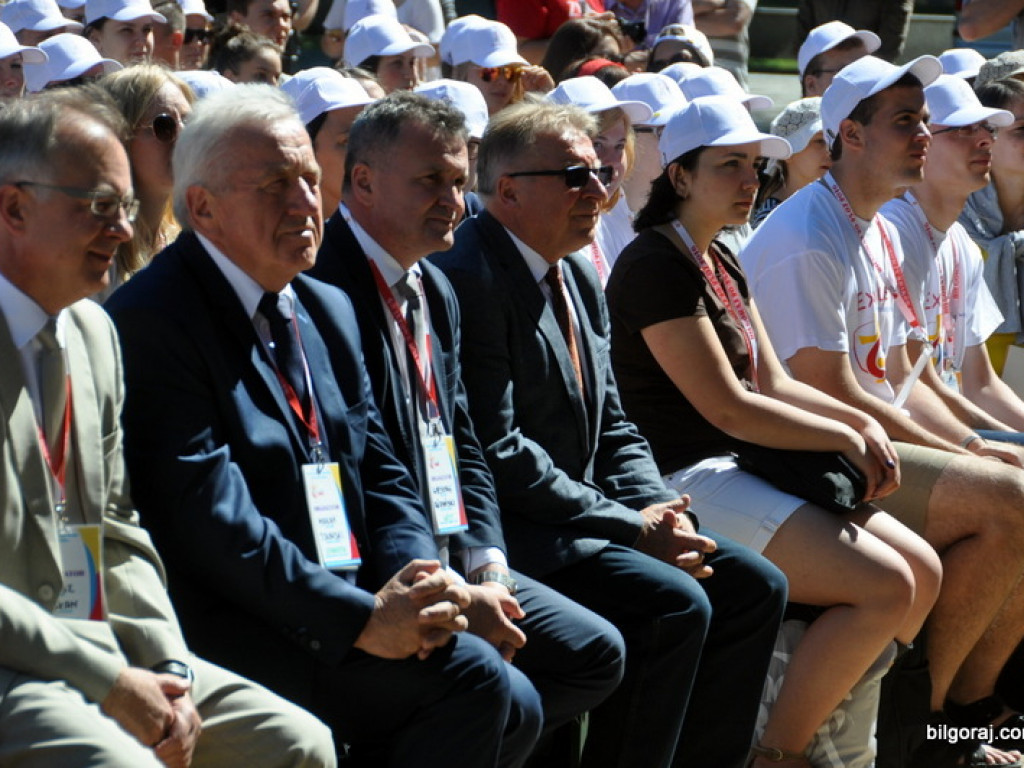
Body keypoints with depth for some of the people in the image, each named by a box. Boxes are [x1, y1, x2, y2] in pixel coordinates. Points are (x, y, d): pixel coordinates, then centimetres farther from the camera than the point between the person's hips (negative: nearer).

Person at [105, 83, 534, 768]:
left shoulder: (329, 311, 17)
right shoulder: (151, 321, -11)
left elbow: (381, 474, 15)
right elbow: (209, 518, -18)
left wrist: (415, 586, -7)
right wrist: (363, 616, -21)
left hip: (346, 596, 8)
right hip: (228, 627, -8)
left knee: (514, 712, -8)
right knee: (470, 677, -21)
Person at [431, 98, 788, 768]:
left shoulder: (580, 278, 15)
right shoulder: (469, 278, -16)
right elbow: (497, 452, -21)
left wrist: (658, 509, -3)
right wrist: (630, 527, -19)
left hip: (585, 509, 10)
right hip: (515, 532, -10)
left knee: (755, 586, 2)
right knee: (675, 604, -25)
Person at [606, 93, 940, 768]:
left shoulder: (722, 262, 17)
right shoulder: (657, 265, -13)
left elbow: (772, 381, 17)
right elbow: (726, 408, -17)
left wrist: (864, 422, 0)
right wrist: (845, 439, -9)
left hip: (744, 470, 10)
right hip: (684, 480, -10)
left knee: (925, 570, 0)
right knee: (887, 586, -19)